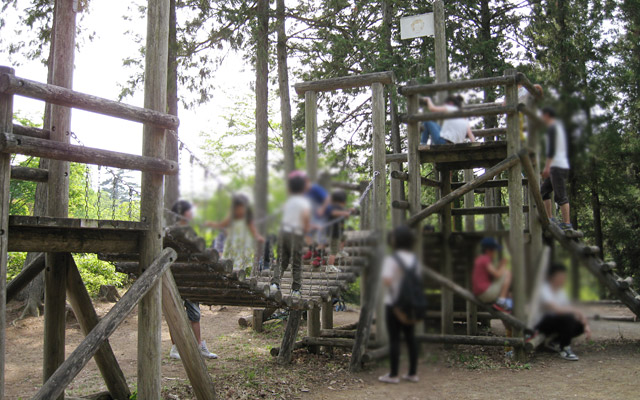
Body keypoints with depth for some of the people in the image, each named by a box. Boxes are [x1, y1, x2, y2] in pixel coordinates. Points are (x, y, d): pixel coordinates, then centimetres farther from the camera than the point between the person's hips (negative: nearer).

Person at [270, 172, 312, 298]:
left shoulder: (288, 201, 12)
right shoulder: (304, 202, -5)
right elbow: (306, 215, -21)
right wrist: (306, 228, -3)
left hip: (284, 231, 5)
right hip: (296, 234, -4)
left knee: (281, 261, 11)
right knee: (296, 264, 4)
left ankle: (275, 282, -6)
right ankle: (296, 290, 7)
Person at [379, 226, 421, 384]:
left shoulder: (391, 260, -14)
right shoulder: (415, 259, 6)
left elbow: (386, 280, -26)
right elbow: (419, 279, 9)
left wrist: (393, 293, -9)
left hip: (394, 304, -6)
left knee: (394, 339, 0)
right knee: (410, 337, 11)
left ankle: (393, 375, 5)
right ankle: (413, 373, 16)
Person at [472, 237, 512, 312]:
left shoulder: (478, 259, 16)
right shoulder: (486, 259, -12)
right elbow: (497, 275, -18)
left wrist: (499, 267, 13)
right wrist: (503, 266, 0)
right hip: (487, 293, -10)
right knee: (507, 273, -5)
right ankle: (501, 301, -8)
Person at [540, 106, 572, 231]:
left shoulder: (552, 127, -7)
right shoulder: (560, 126, 23)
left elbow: (552, 148, -17)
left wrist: (547, 166, -20)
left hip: (557, 166, -10)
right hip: (564, 165, 10)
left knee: (561, 196, -11)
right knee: (544, 190, 13)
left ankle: (567, 224, -12)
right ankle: (550, 219, 9)